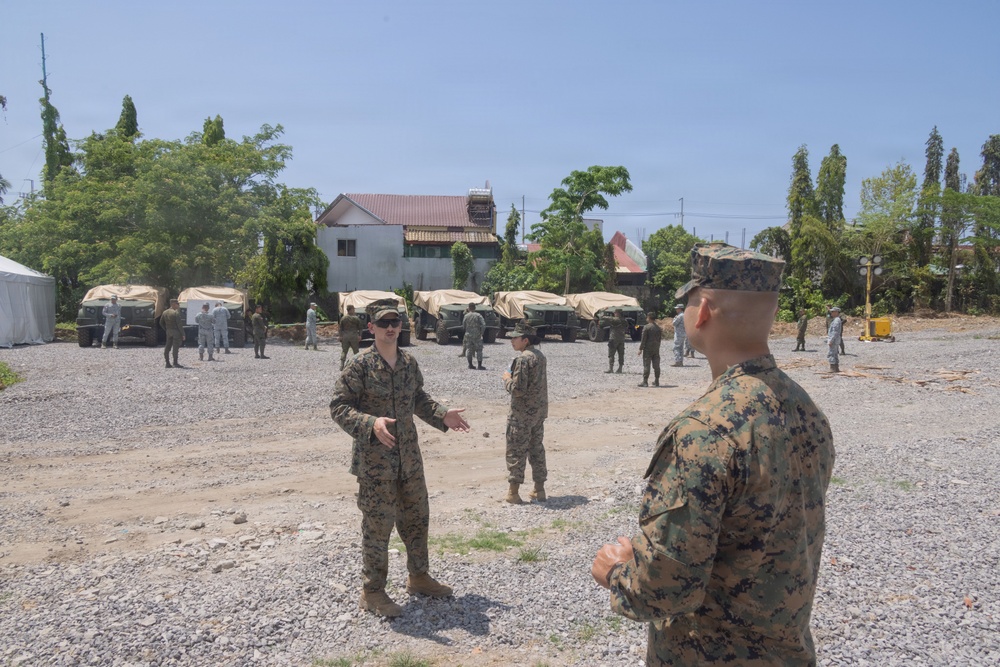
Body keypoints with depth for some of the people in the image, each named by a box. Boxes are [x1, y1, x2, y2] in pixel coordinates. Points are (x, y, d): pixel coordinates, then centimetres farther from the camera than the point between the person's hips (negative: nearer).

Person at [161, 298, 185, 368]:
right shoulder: (176, 313, -13)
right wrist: (183, 334, -13)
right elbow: (179, 324, -16)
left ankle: (167, 363, 11)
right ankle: (175, 363, -7)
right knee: (175, 347, -6)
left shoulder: (165, 312, 9)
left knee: (168, 347, 9)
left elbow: (161, 323, 14)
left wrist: (166, 330, 20)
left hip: (169, 332, 7)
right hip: (176, 331, -7)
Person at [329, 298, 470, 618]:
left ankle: (419, 577, 36)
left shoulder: (409, 362, 5)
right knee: (377, 526, 2)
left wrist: (442, 415, 5)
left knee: (417, 519, 18)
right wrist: (371, 424, -31)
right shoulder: (359, 366, -14)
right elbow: (339, 407, -15)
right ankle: (372, 592, 18)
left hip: (410, 458, 7)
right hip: (375, 462, -7)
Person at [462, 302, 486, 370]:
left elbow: (463, 326, 6)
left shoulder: (466, 316, -1)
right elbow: (483, 325, -15)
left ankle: (470, 364, 16)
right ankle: (479, 365, -1)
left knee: (469, 350, 13)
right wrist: (481, 333, -2)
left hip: (468, 335, 3)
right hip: (477, 335, -3)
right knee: (479, 350, 3)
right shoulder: (478, 315, -8)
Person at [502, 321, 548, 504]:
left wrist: (507, 379, -6)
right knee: (537, 449, 15)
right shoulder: (540, 355, 8)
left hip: (522, 413, -8)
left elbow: (518, 389, -23)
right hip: (540, 411, 8)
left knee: (516, 451, 2)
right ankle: (539, 490, 21)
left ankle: (513, 492, 7)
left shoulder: (523, 359, -20)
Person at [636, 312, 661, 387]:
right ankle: (656, 381, 14)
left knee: (646, 365, -4)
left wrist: (640, 348, -7)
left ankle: (645, 381, -4)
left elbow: (643, 339, -12)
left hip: (648, 349, -6)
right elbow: (660, 338, 15)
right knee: (656, 365, 9)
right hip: (656, 349, 6)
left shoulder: (646, 327, -10)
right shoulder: (658, 328, 9)